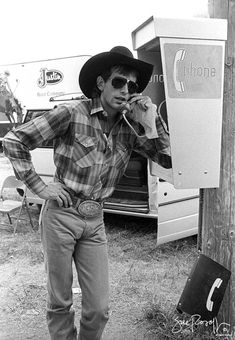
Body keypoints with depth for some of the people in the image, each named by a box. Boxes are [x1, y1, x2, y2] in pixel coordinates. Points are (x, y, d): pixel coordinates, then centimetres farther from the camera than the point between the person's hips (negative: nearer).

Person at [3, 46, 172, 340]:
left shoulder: (130, 127, 2)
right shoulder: (72, 113, -12)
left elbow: (167, 159, 1)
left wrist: (152, 122, -12)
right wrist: (39, 187, -11)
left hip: (95, 221, 4)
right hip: (60, 216, -4)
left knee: (99, 308, 8)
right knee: (60, 302, 10)